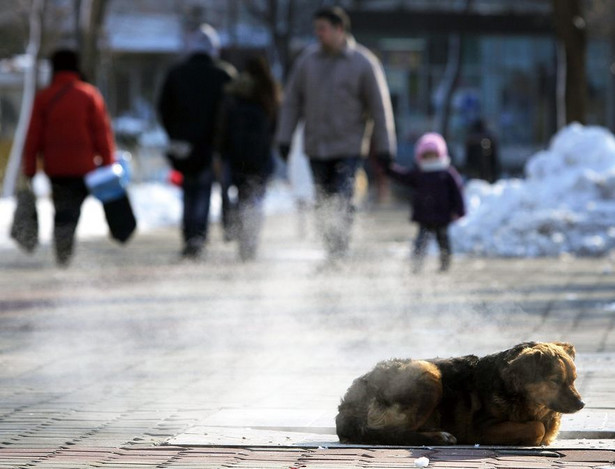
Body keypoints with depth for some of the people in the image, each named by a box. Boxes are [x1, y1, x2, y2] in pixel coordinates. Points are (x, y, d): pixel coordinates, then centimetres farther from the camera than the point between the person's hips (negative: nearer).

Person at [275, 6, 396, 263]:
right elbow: (292, 100, 11)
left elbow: (379, 107, -1)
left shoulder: (363, 63, -4)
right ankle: (332, 251, 17)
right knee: (323, 205, 7)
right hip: (316, 146, 4)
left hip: (349, 148, -4)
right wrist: (284, 137, 5)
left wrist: (384, 149, -3)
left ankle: (339, 254, -16)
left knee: (341, 203, -16)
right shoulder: (308, 59, 6)